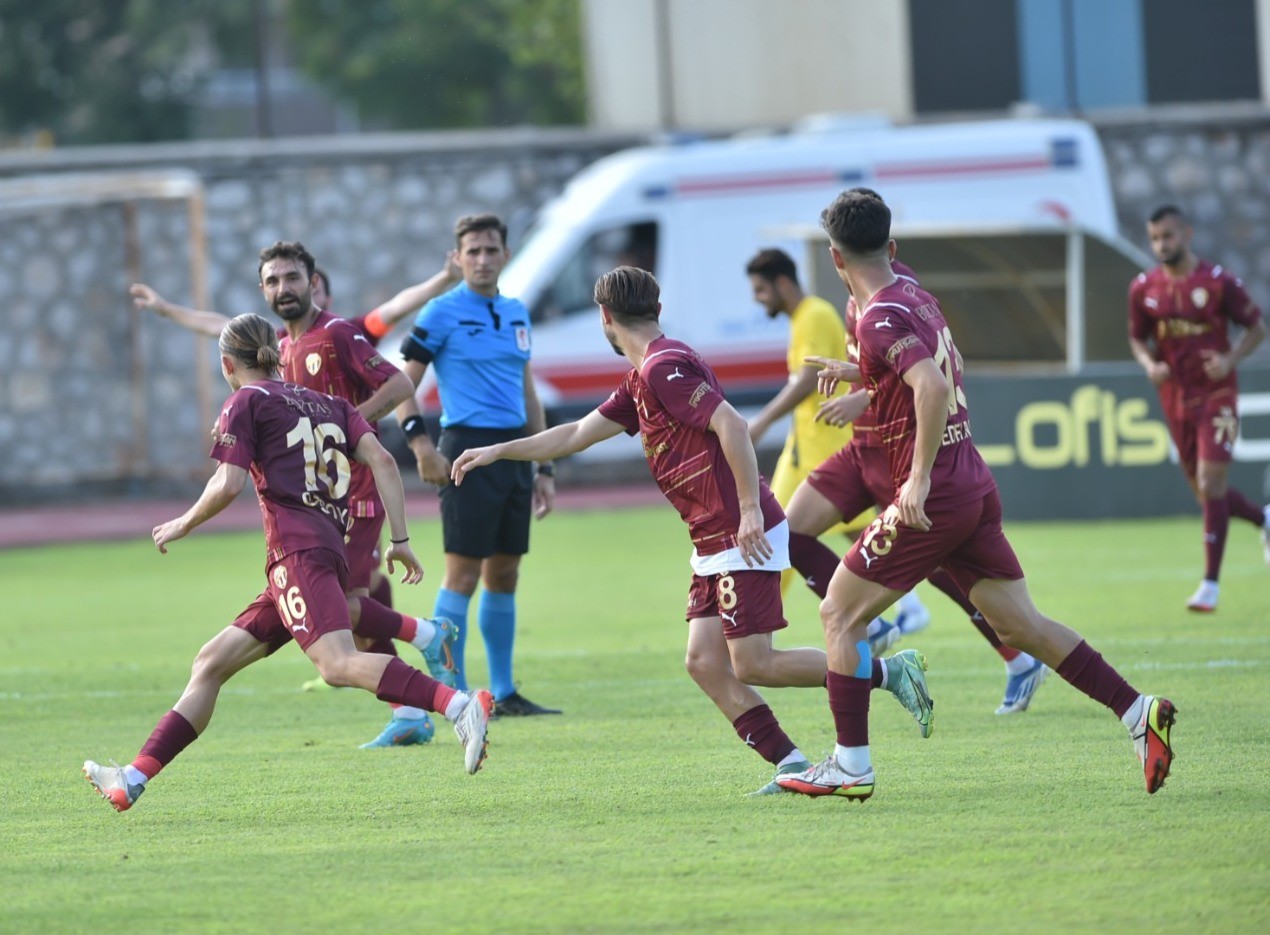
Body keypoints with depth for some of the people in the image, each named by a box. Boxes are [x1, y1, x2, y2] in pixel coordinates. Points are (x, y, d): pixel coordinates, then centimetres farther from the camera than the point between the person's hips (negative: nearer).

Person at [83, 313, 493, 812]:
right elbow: (382, 460, 12)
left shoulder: (246, 402, 7)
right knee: (211, 662, 11)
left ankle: (461, 705, -43)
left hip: (297, 550, -9)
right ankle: (133, 779, 10)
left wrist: (183, 525, 12)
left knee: (339, 664, -27)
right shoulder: (327, 403, 25)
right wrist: (400, 540, 10)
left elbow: (229, 485, -4)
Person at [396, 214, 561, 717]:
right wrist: (420, 442, -19)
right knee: (463, 572, -8)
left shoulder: (516, 312, 15)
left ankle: (504, 693, 17)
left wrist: (544, 467, 18)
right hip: (468, 445, -7)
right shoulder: (442, 313, -4)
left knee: (504, 574, 10)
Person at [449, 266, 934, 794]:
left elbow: (732, 426, -22)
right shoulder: (641, 379, 18)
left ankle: (890, 671, -4)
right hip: (715, 546, 10)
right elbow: (576, 435, 27)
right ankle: (791, 764, 0)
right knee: (705, 664, 2)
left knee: (751, 665, -11)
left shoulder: (665, 367, -13)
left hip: (746, 538, -10)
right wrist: (497, 451, 29)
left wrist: (751, 509, -25)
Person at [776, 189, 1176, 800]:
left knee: (839, 615, 3)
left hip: (933, 498, -8)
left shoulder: (880, 319, -14)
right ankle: (1138, 712, 1)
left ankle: (851, 765, 3)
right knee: (1019, 625, 9)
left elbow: (934, 388, -30)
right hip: (976, 489, 8)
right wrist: (858, 374, 33)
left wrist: (919, 480, -30)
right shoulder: (917, 298, 13)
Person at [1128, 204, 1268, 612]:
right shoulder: (1144, 288, 2)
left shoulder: (1218, 282, -9)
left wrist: (1230, 359, -17)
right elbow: (1137, 338, 14)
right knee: (1204, 493, 10)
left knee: (1211, 486, -13)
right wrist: (1150, 365, -8)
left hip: (1216, 395, -5)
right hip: (1175, 398, 5)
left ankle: (1210, 585, -10)